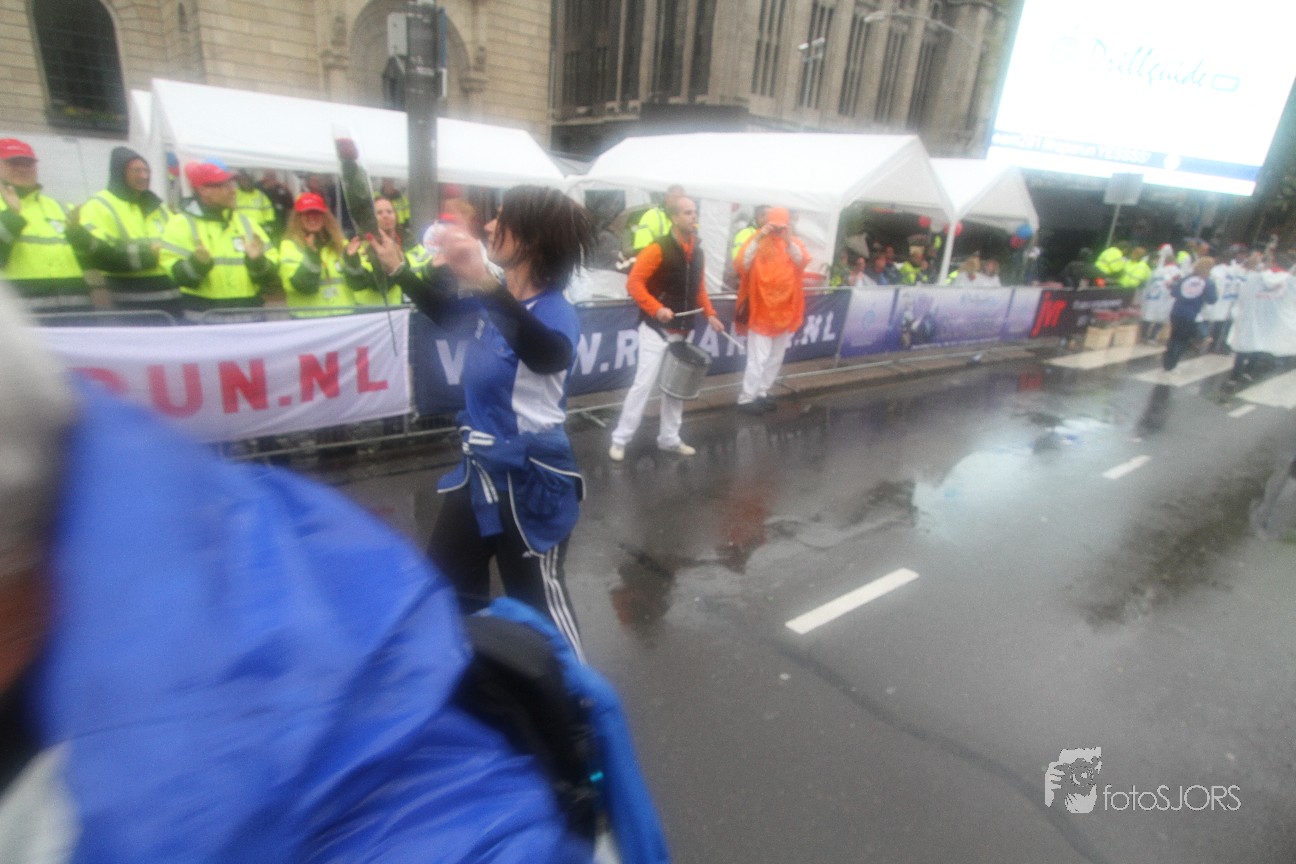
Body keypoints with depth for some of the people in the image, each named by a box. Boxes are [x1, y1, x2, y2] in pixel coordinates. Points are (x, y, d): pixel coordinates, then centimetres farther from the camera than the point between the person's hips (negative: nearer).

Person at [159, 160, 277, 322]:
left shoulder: (244, 222, 12)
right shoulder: (182, 223, 0)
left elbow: (269, 275, 7)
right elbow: (175, 274, -8)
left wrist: (258, 261, -13)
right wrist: (196, 264, -26)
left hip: (249, 314, 4)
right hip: (203, 315, -4)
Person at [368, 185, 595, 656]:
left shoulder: (556, 313, -22)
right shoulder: (493, 300, 1)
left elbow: (549, 354, -48)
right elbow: (449, 314, 24)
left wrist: (486, 285, -59)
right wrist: (398, 268, 16)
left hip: (531, 478, -8)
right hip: (481, 469, 9)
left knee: (539, 601, 9)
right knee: (446, 582, 24)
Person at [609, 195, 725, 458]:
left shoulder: (698, 253, 9)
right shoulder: (658, 249, -13)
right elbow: (634, 283, -17)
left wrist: (710, 314, 5)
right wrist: (656, 308, -27)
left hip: (681, 331, 7)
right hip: (655, 329, -7)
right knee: (644, 383, -8)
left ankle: (669, 438, 24)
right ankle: (619, 440, 3)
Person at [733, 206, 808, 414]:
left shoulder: (794, 242, 6)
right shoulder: (757, 241, -3)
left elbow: (802, 263, -13)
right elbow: (742, 266, -18)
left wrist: (789, 242, -27)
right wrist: (758, 239, -25)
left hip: (785, 309, 5)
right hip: (760, 309, -5)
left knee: (776, 357, 13)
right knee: (758, 358, -9)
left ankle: (762, 392, 26)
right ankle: (746, 398, 1)